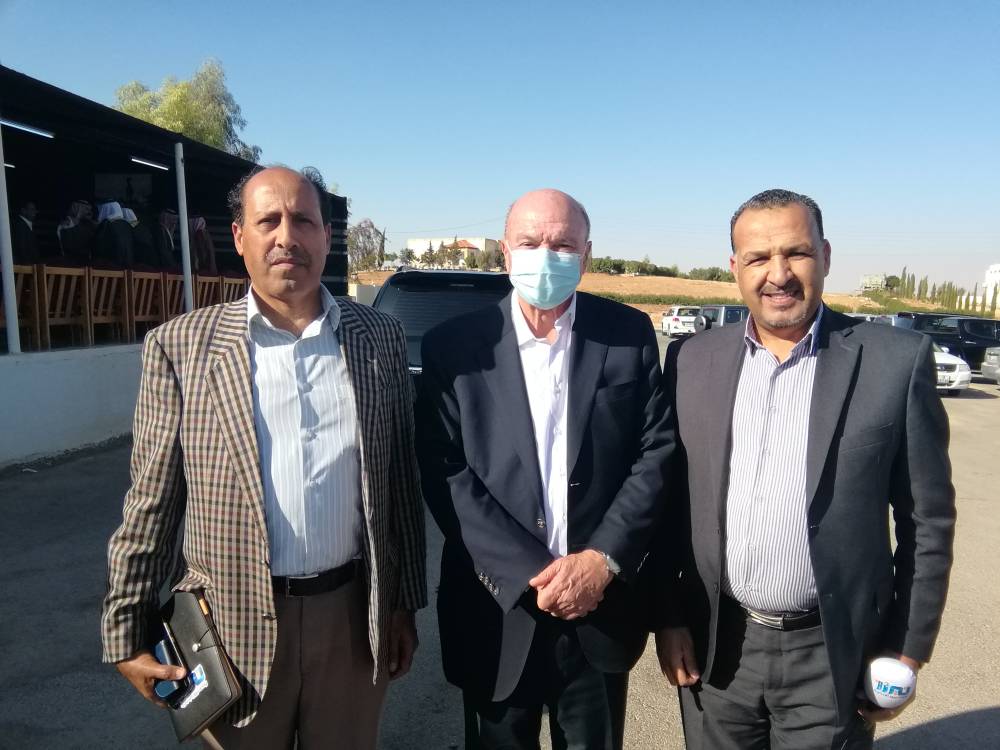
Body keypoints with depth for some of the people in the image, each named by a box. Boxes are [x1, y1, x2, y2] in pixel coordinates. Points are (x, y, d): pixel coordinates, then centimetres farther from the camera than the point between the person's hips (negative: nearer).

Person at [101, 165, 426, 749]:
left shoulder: (380, 338, 0)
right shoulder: (181, 346, -4)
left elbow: (402, 481, 3)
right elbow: (151, 501, -1)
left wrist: (405, 603, 5)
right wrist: (129, 633, 0)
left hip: (354, 616, 2)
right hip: (234, 622, -1)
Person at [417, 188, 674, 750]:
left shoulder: (630, 335, -1)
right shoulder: (454, 346, -6)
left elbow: (658, 452, -3)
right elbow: (444, 473, -10)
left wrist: (603, 560, -12)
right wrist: (530, 573, -15)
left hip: (601, 606, 1)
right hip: (497, 610, -1)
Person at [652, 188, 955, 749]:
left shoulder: (897, 360, -8)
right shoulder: (693, 360, -2)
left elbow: (927, 519, -3)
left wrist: (907, 649, -1)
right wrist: (668, 617, 2)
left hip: (832, 655, -1)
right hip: (716, 647, 2)